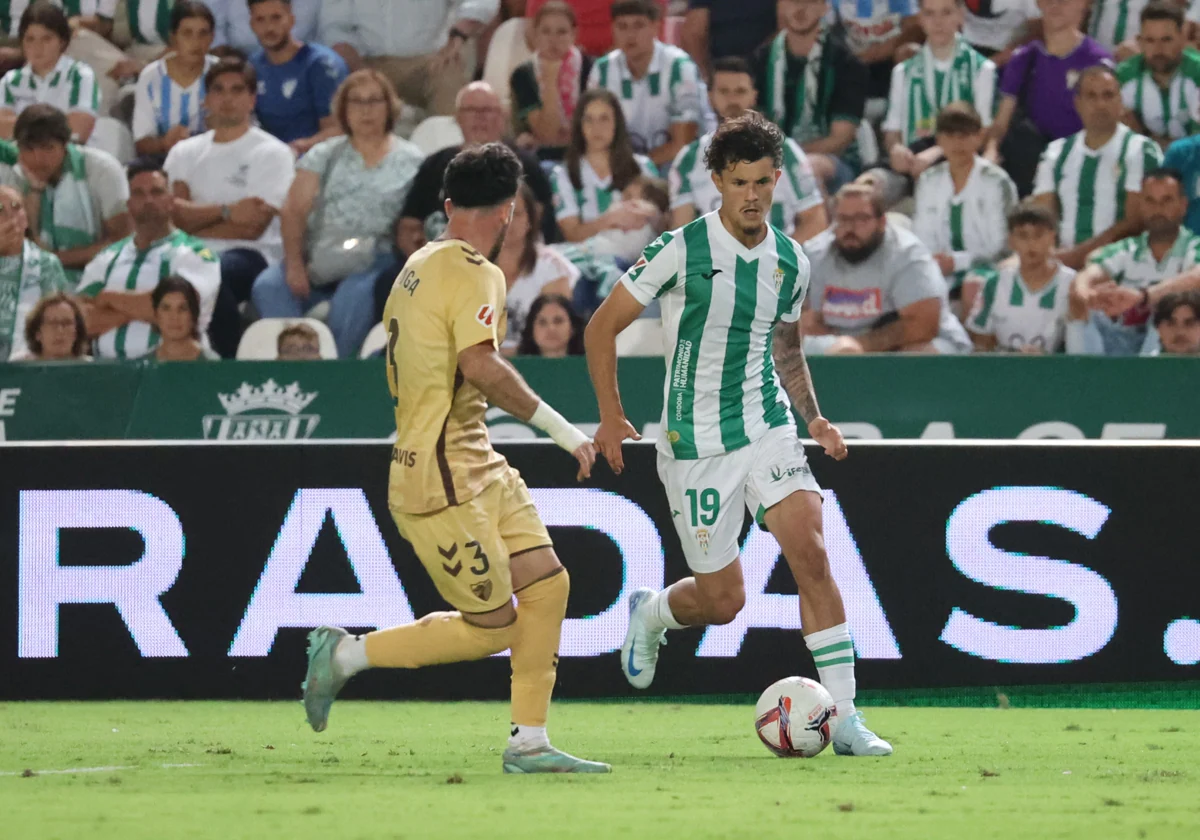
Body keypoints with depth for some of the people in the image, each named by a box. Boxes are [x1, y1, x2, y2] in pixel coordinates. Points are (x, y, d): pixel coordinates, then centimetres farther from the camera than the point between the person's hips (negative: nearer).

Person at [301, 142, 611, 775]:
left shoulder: (417, 269, 13)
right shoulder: (474, 274, -15)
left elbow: (398, 380, 20)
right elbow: (481, 364, -30)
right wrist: (558, 426, -24)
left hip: (476, 468, 10)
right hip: (442, 480, -10)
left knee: (547, 583, 5)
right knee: (494, 626, -4)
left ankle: (529, 742, 7)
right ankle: (347, 655, 7)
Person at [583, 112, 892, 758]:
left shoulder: (789, 261, 4)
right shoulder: (682, 251, -12)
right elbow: (602, 327, -4)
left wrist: (813, 418, 7)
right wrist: (611, 417, -10)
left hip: (768, 429, 3)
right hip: (695, 442, -3)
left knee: (810, 551, -17)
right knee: (722, 600, 1)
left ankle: (844, 719, -15)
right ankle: (650, 615, 38)